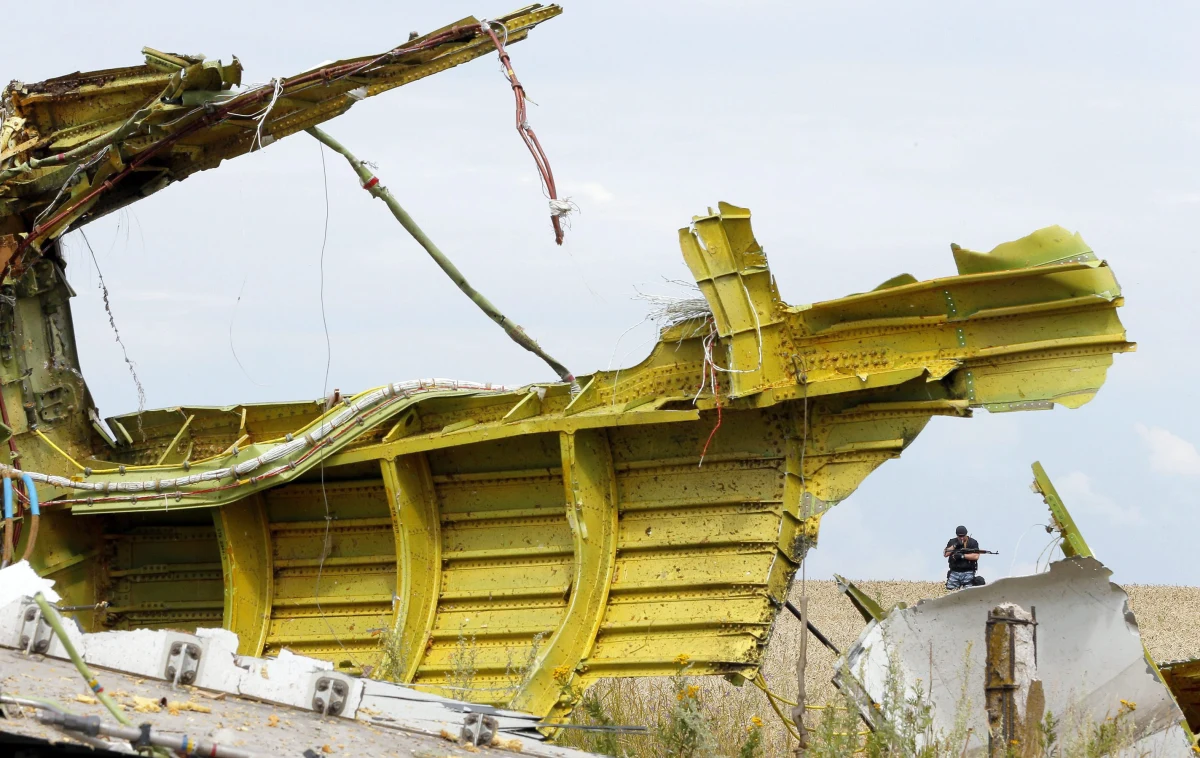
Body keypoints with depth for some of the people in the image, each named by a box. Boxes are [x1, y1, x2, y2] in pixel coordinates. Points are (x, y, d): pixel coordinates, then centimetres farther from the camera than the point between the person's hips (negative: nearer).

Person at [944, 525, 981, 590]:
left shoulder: (972, 542, 1)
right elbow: (945, 554, 2)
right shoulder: (952, 542, 12)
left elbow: (976, 556, -10)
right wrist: (954, 546, -9)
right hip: (954, 572, 3)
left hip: (967, 573, -3)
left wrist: (962, 556, -16)